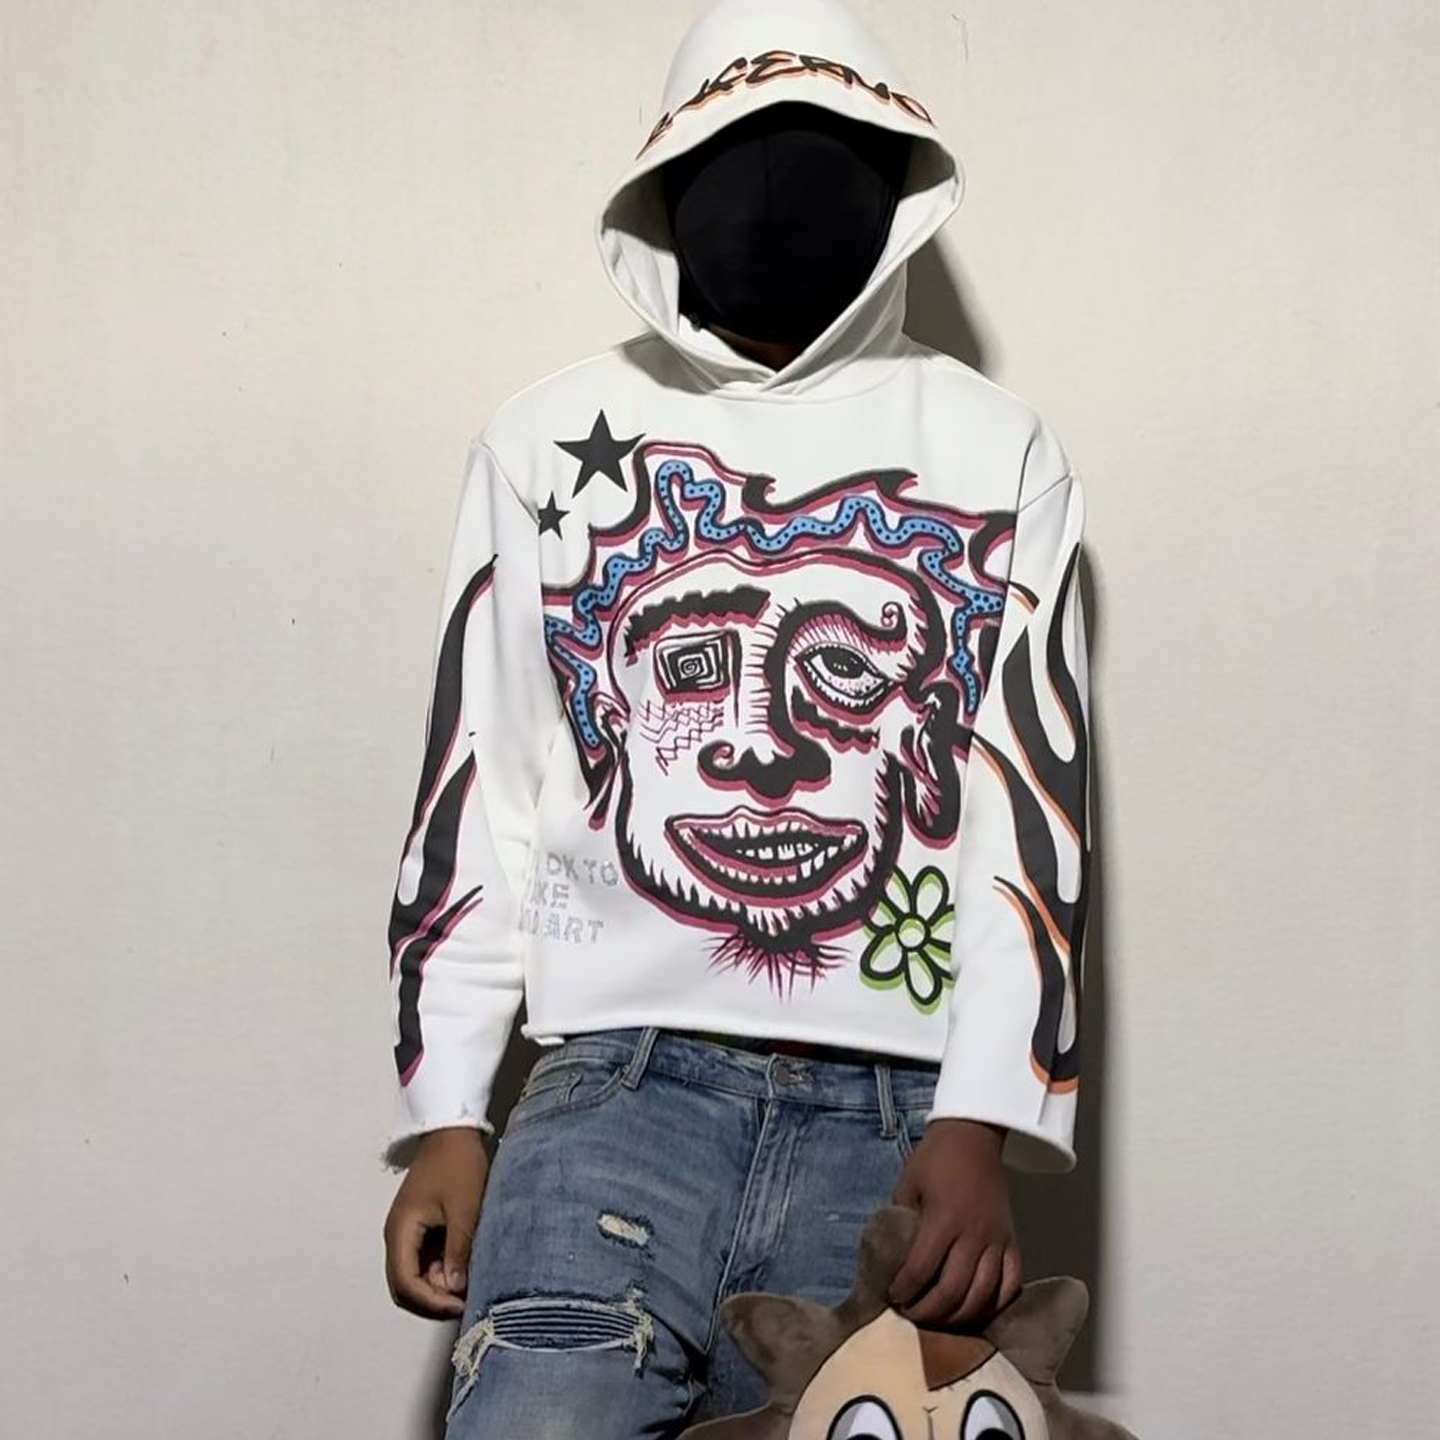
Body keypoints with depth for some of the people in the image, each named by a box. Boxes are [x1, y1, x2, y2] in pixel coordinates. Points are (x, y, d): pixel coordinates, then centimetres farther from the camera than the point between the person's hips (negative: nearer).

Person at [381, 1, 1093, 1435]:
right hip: (620, 1086, 0)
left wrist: (983, 1126, -8)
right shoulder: (550, 440, 12)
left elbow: (1036, 815, 3)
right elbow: (474, 794, 11)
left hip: (903, 1120, 1)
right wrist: (444, 1119, 5)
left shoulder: (1002, 454, 10)